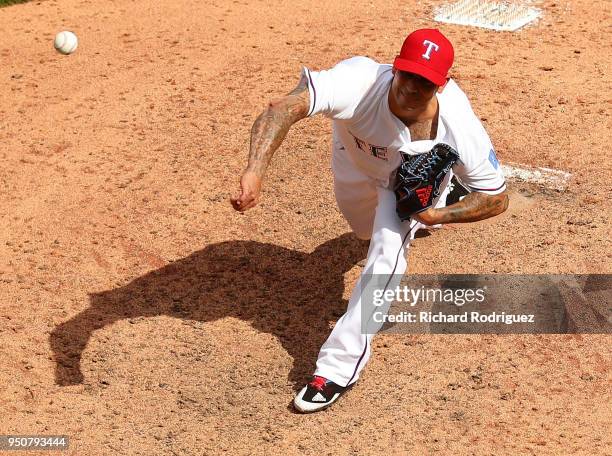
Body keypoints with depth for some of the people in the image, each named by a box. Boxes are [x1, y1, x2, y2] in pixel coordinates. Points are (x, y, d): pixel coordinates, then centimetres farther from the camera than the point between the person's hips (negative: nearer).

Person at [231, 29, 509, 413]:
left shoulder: (458, 126, -40)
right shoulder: (360, 84, -46)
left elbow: (498, 199, -28)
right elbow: (284, 108, -60)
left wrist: (438, 215, -40)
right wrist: (255, 171, -75)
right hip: (356, 161, 2)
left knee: (388, 249, -25)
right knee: (369, 230, 28)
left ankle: (340, 366, -16)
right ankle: (412, 221, 66)